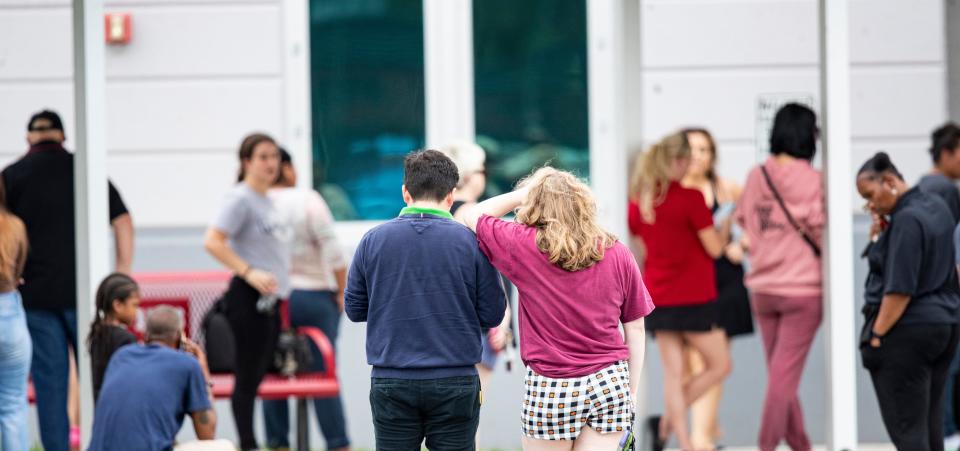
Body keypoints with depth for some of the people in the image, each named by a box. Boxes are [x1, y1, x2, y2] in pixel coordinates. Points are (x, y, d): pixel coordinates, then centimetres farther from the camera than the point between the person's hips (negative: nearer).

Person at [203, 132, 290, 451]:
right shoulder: (241, 198, -10)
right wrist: (249, 272, -24)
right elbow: (212, 242, -19)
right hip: (249, 297, -9)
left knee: (261, 376, 10)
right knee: (248, 378, -7)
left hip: (269, 301, 9)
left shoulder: (267, 200, 16)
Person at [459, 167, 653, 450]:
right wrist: (632, 392, 14)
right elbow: (635, 329, 6)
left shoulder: (525, 246, -6)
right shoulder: (616, 252, 1)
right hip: (609, 384, 2)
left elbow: (473, 217, 10)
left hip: (550, 389, -2)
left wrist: (525, 193, 11)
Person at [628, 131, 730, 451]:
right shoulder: (691, 198, -15)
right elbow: (715, 248, -10)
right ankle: (666, 422, -3)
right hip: (693, 299, -6)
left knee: (673, 371, 8)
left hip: (657, 299, 6)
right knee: (719, 366, 7)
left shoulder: (637, 202, 4)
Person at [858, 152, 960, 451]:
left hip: (906, 333, -10)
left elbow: (900, 289, -21)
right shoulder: (935, 207, 12)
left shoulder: (906, 220, -18)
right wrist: (880, 236, 9)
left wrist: (876, 335, -17)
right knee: (931, 424, 13)